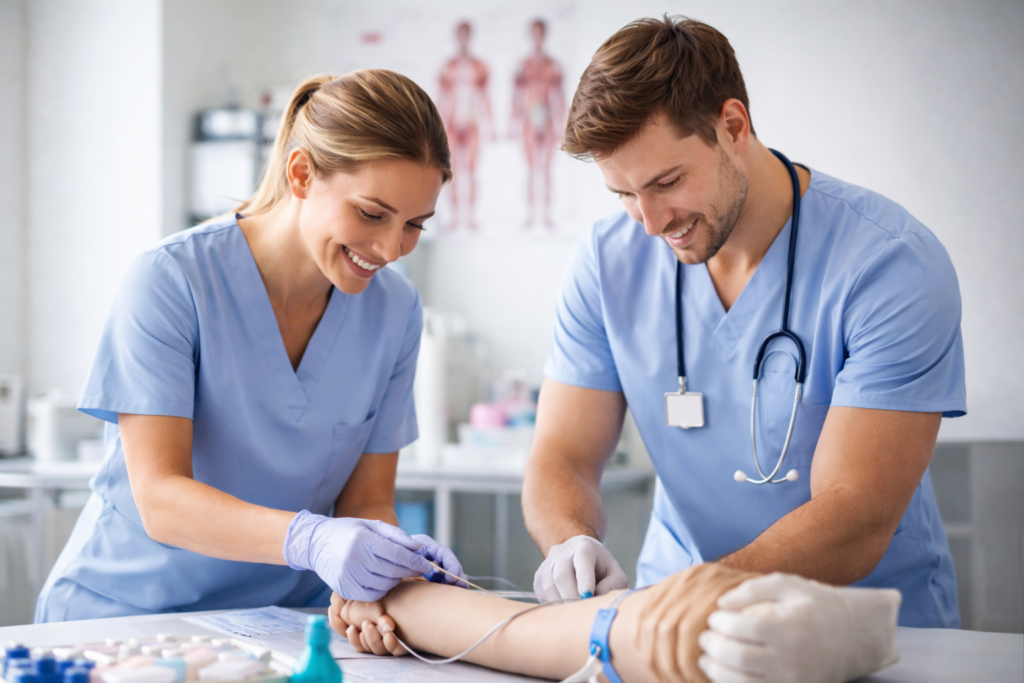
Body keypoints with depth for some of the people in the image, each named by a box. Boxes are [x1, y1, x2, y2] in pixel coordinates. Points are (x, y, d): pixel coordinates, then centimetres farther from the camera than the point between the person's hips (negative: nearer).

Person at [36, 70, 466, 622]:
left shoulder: (394, 310, 0)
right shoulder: (171, 280, -13)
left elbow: (367, 501, 4)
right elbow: (160, 500, -19)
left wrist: (392, 566, -19)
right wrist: (308, 539, -36)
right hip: (122, 611, -4)